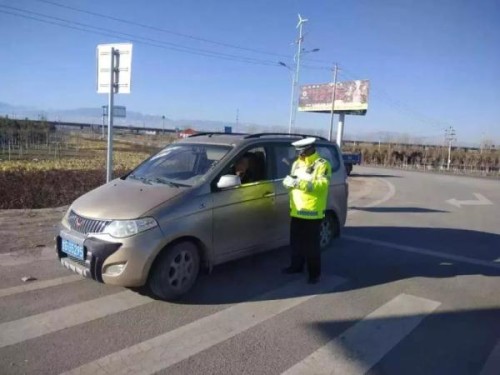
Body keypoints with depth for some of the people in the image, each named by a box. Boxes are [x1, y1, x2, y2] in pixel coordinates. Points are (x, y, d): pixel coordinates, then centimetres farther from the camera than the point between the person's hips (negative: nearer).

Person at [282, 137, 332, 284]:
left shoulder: (322, 165, -11)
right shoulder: (297, 164, 13)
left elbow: (322, 185, -24)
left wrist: (300, 183, -31)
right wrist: (289, 182, -8)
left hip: (312, 212, -7)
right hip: (296, 210, 7)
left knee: (311, 245, -1)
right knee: (295, 242, 17)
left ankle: (314, 273, 11)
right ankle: (296, 266, 33)